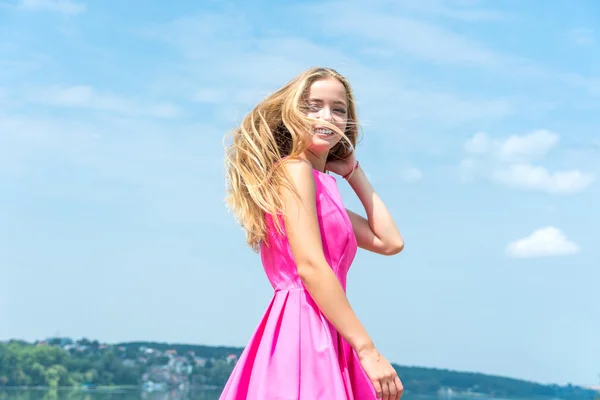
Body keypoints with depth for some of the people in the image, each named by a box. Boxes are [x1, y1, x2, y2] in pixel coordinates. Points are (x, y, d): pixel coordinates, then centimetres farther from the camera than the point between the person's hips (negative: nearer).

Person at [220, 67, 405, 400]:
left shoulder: (322, 185, 21)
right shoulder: (294, 170, -5)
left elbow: (389, 242, 18)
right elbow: (309, 265, -16)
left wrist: (353, 172, 20)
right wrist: (368, 351, -19)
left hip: (322, 334, 9)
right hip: (302, 328, -9)